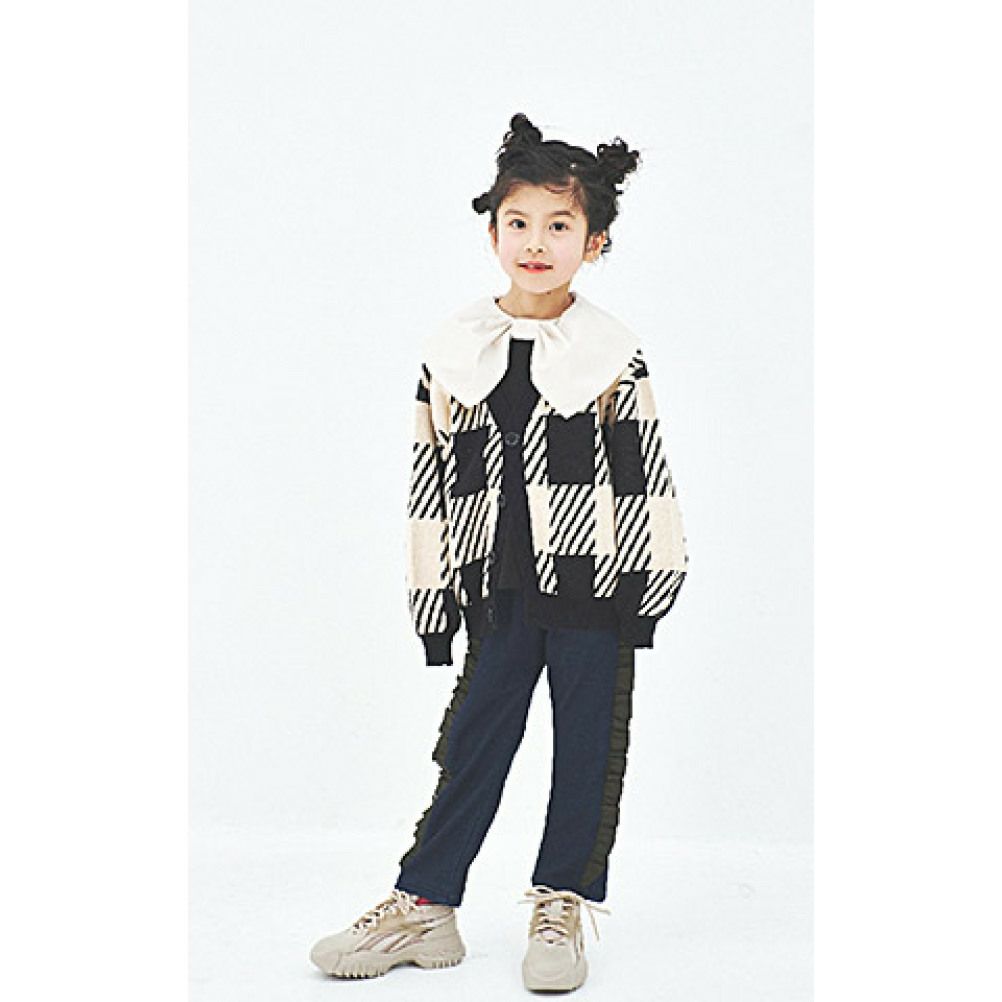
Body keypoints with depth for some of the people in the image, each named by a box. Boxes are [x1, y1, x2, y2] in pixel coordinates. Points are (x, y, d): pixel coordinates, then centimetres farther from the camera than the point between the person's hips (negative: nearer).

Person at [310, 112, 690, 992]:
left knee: (588, 746, 7)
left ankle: (563, 905, 21)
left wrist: (652, 584, -2)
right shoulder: (452, 354, 3)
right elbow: (430, 476, 6)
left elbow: (647, 472, 0)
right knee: (474, 739, 7)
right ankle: (425, 905, 17)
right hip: (499, 588, 2)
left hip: (594, 586, -1)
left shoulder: (613, 355, -2)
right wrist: (432, 592, 5)